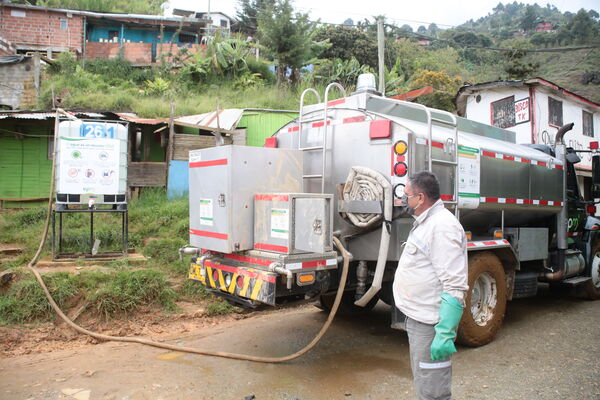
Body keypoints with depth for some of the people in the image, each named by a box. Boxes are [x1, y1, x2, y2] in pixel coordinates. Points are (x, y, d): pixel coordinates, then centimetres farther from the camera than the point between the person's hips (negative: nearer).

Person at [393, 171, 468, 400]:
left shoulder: (442, 226, -20)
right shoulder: (425, 223, 14)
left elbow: (455, 287, -25)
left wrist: (445, 334, -27)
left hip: (431, 324, -11)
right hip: (417, 320, 11)